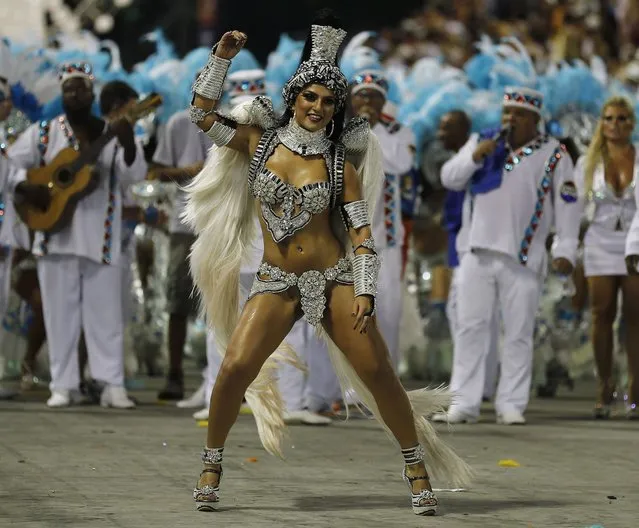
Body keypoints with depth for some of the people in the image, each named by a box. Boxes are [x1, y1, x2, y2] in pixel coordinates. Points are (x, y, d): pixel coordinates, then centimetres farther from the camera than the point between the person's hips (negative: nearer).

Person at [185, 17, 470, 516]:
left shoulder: (341, 165, 1)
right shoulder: (259, 142, 5)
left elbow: (362, 234, 0)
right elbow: (202, 111, 6)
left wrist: (365, 292, -10)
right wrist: (222, 57, -3)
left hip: (335, 279, 0)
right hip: (278, 282, 0)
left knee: (378, 373, -9)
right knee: (235, 368, -18)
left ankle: (417, 468, 5)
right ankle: (212, 466, 0)